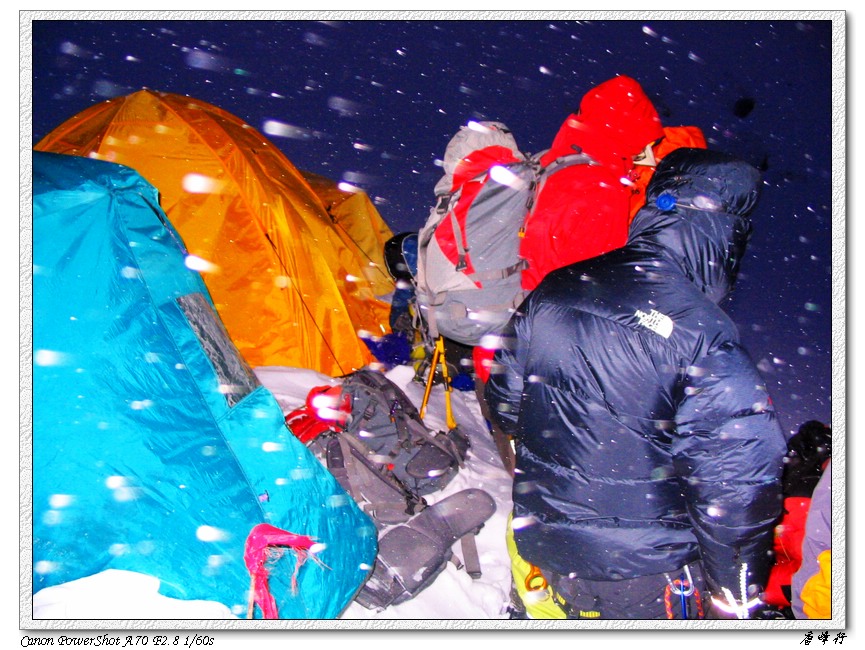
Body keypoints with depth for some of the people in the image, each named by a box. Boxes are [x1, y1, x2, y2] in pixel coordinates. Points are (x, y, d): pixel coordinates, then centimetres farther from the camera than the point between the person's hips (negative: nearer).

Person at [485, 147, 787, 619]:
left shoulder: (549, 293, -4)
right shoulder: (702, 333, -22)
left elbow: (505, 403, 6)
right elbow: (736, 482, -20)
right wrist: (735, 594, -5)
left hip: (543, 543, 5)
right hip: (645, 578, -5)